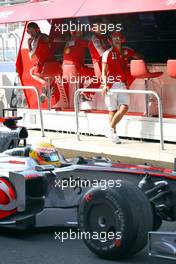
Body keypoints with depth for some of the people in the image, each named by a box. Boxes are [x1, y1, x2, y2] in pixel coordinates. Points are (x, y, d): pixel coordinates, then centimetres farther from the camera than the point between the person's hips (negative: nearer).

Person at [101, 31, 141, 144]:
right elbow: (104, 71, -3)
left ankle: (111, 129, 4)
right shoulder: (108, 53, 0)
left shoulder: (126, 51, 11)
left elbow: (138, 57, 29)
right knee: (113, 110, -1)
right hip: (111, 84, -4)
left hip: (123, 84, 4)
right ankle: (113, 134, 7)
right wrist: (105, 85, -15)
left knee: (124, 108, -9)